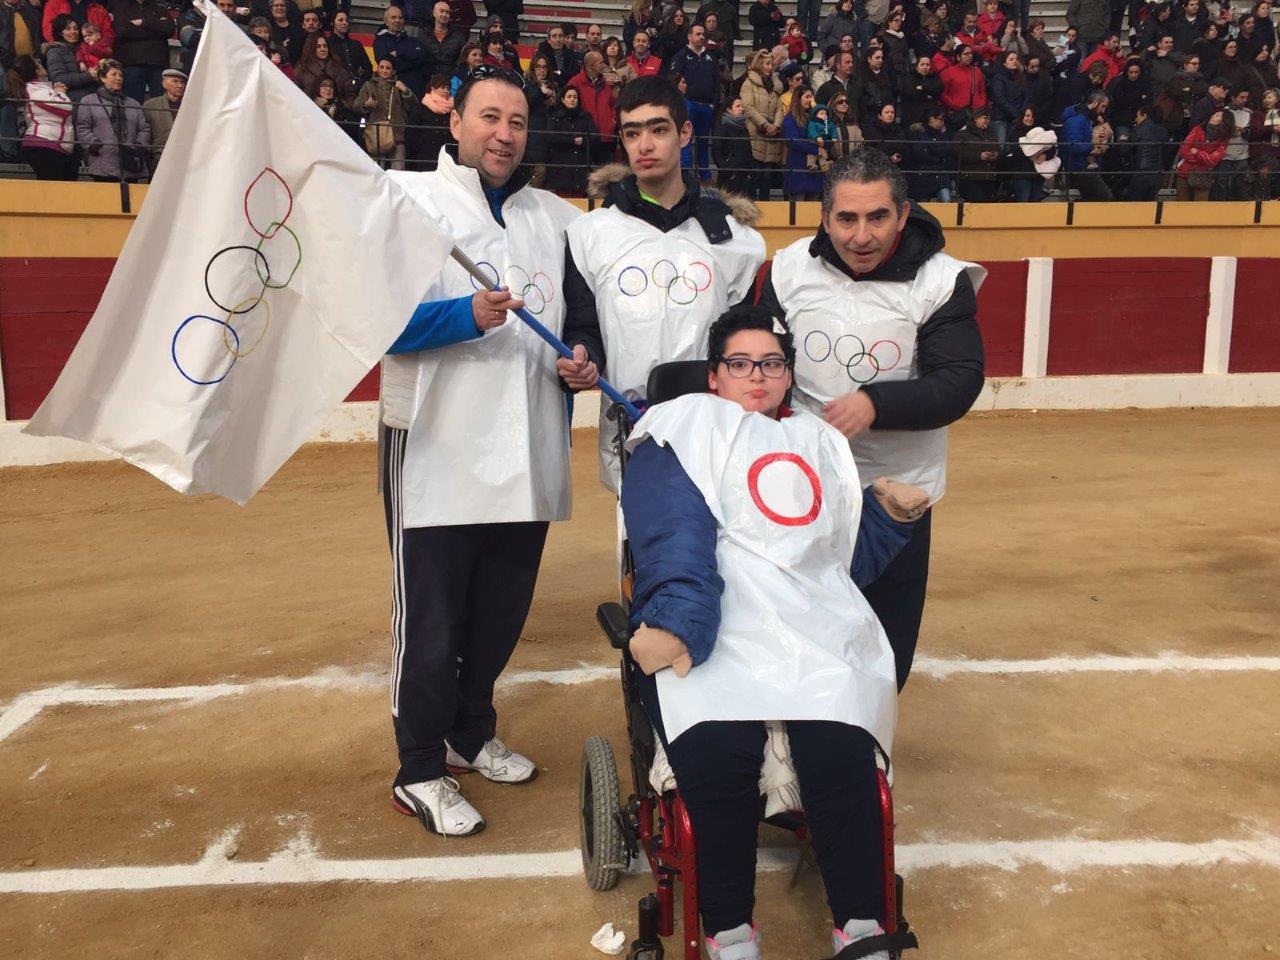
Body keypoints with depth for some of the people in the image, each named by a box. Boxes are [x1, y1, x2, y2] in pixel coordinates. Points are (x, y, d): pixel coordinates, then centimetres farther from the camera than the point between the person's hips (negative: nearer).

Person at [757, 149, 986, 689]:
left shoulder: (941, 280, -13)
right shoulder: (790, 269, -4)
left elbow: (959, 383, -17)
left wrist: (875, 403, -30)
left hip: (899, 488, -2)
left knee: (888, 636, 12)